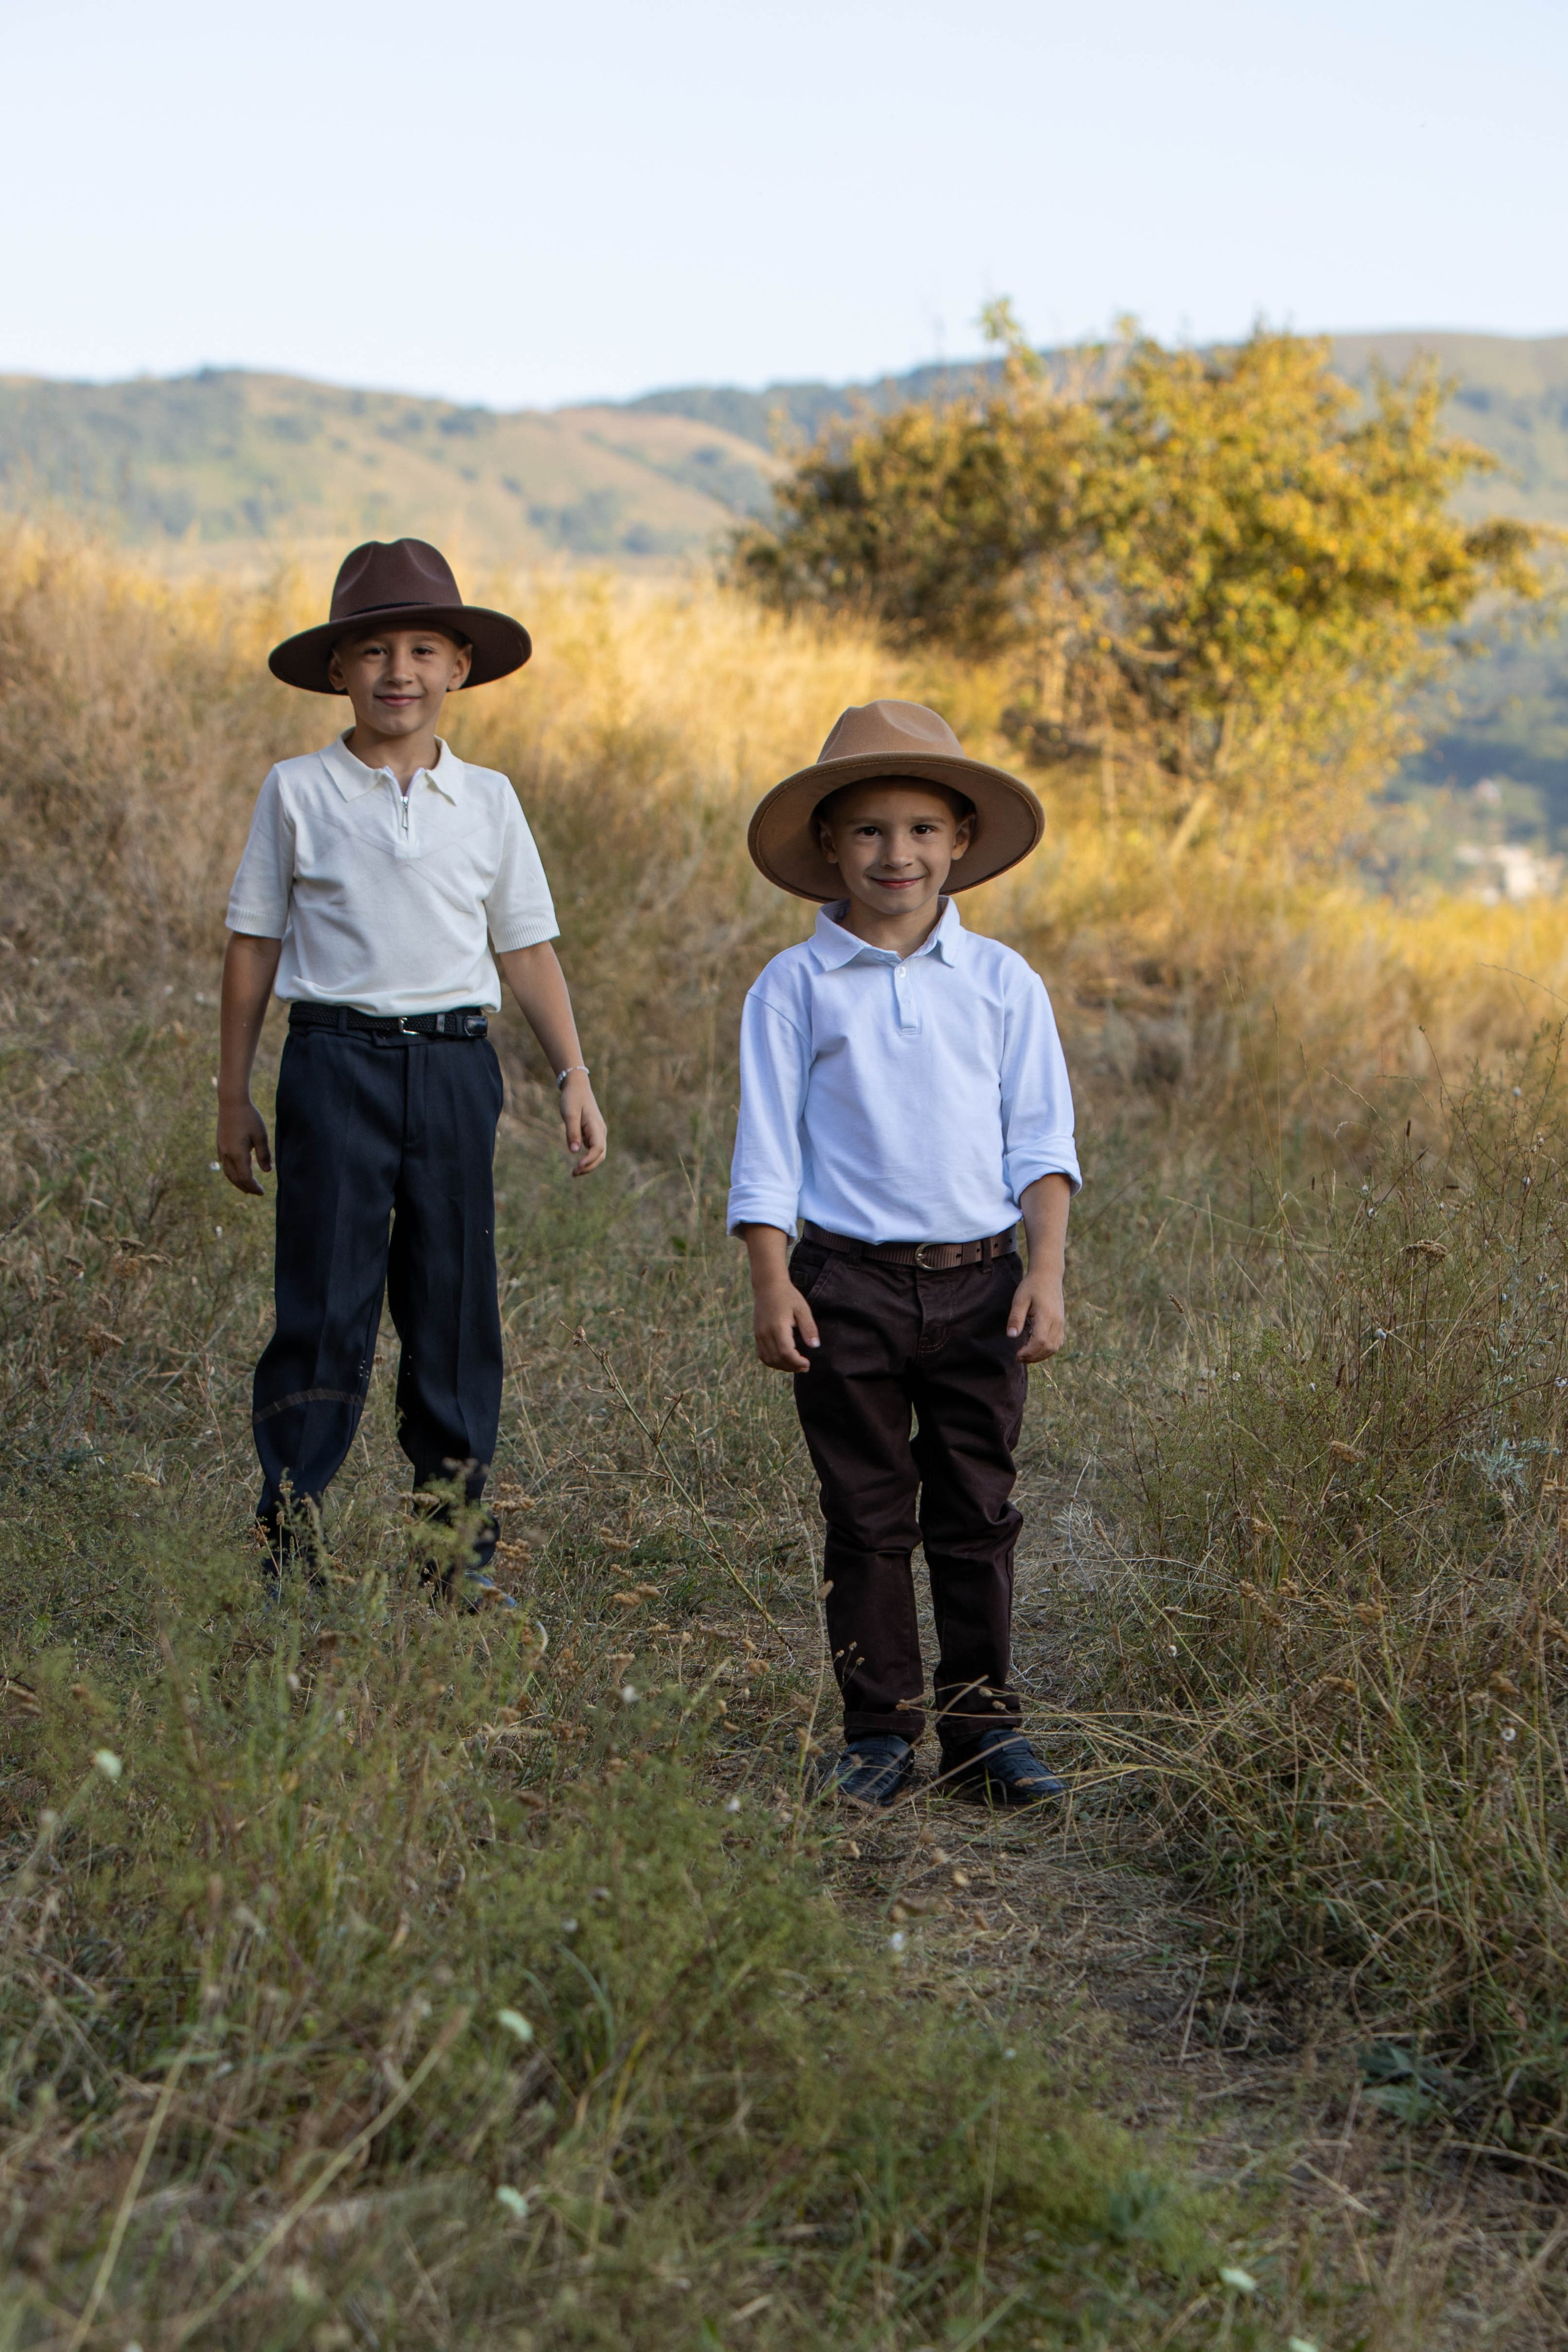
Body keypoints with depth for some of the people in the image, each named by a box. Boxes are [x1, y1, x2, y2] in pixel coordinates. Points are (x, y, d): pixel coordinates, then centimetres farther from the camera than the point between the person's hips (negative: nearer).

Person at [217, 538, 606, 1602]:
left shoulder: (488, 800, 9)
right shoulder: (298, 793, 3)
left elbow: (527, 948, 13)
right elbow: (255, 944, 7)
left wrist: (574, 1076, 7)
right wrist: (234, 1093, 6)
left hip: (455, 1064, 2)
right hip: (337, 1060, -2)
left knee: (456, 1307, 6)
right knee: (324, 1304, -4)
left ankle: (462, 1544, 17)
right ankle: (290, 1544, 4)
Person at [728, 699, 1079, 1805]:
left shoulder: (1003, 983, 6)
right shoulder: (795, 987, 1)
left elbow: (1042, 1142, 6)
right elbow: (768, 1150, 1)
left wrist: (1046, 1272, -4)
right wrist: (773, 1283, -7)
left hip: (979, 1282, 1)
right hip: (849, 1283, -1)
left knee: (978, 1516, 7)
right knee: (868, 1520, 6)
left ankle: (984, 1726, 17)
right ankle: (881, 1731, 16)